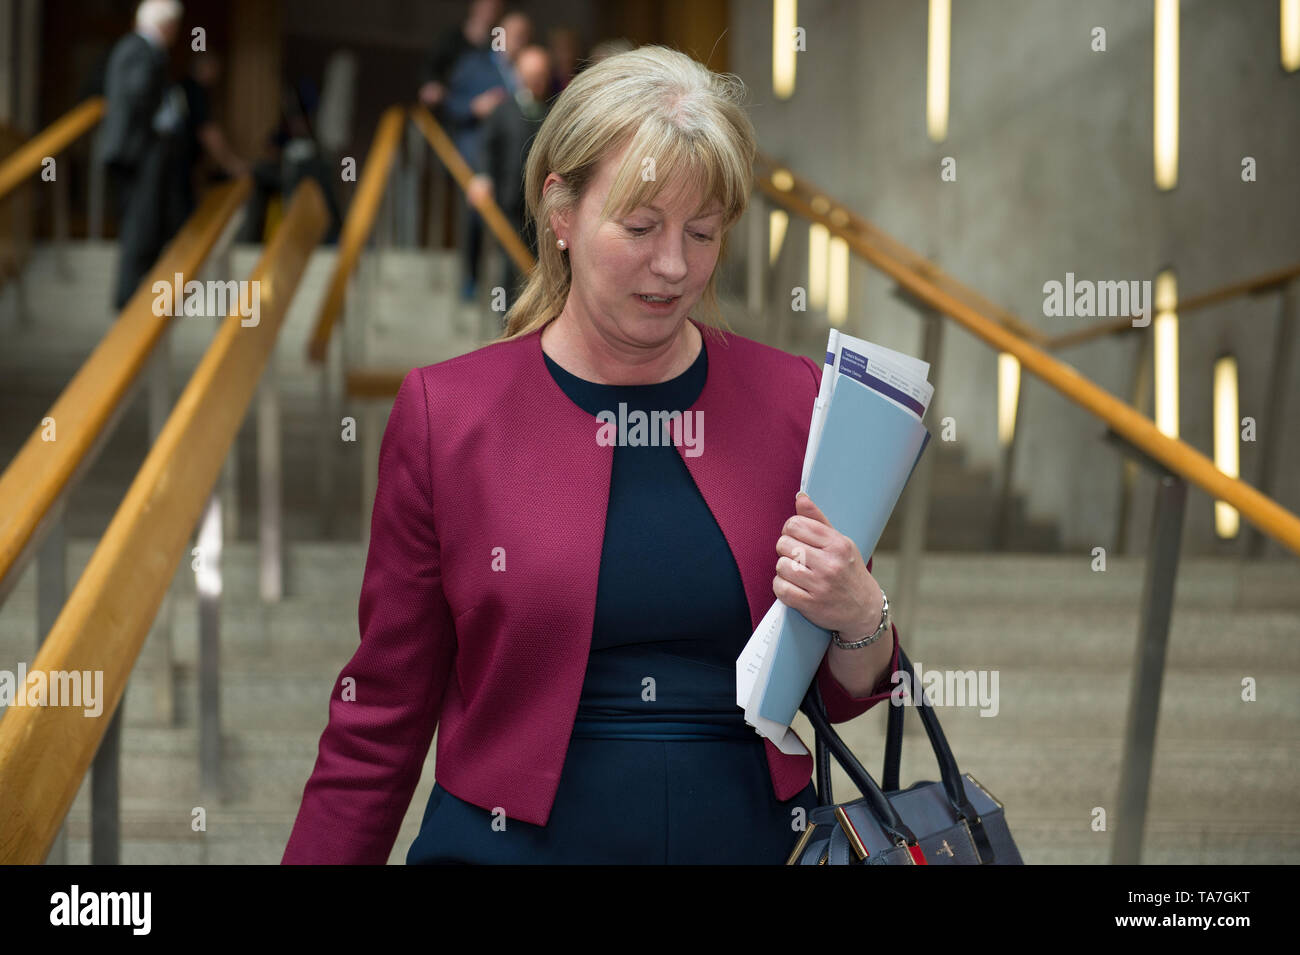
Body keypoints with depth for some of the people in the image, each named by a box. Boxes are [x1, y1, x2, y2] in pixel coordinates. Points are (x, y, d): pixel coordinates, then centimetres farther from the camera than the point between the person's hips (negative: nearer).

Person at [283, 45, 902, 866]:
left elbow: (839, 693, 6)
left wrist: (860, 620, -14)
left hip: (756, 832, 2)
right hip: (517, 840, -2)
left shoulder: (796, 402, -2)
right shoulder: (445, 414, -7)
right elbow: (381, 719, -2)